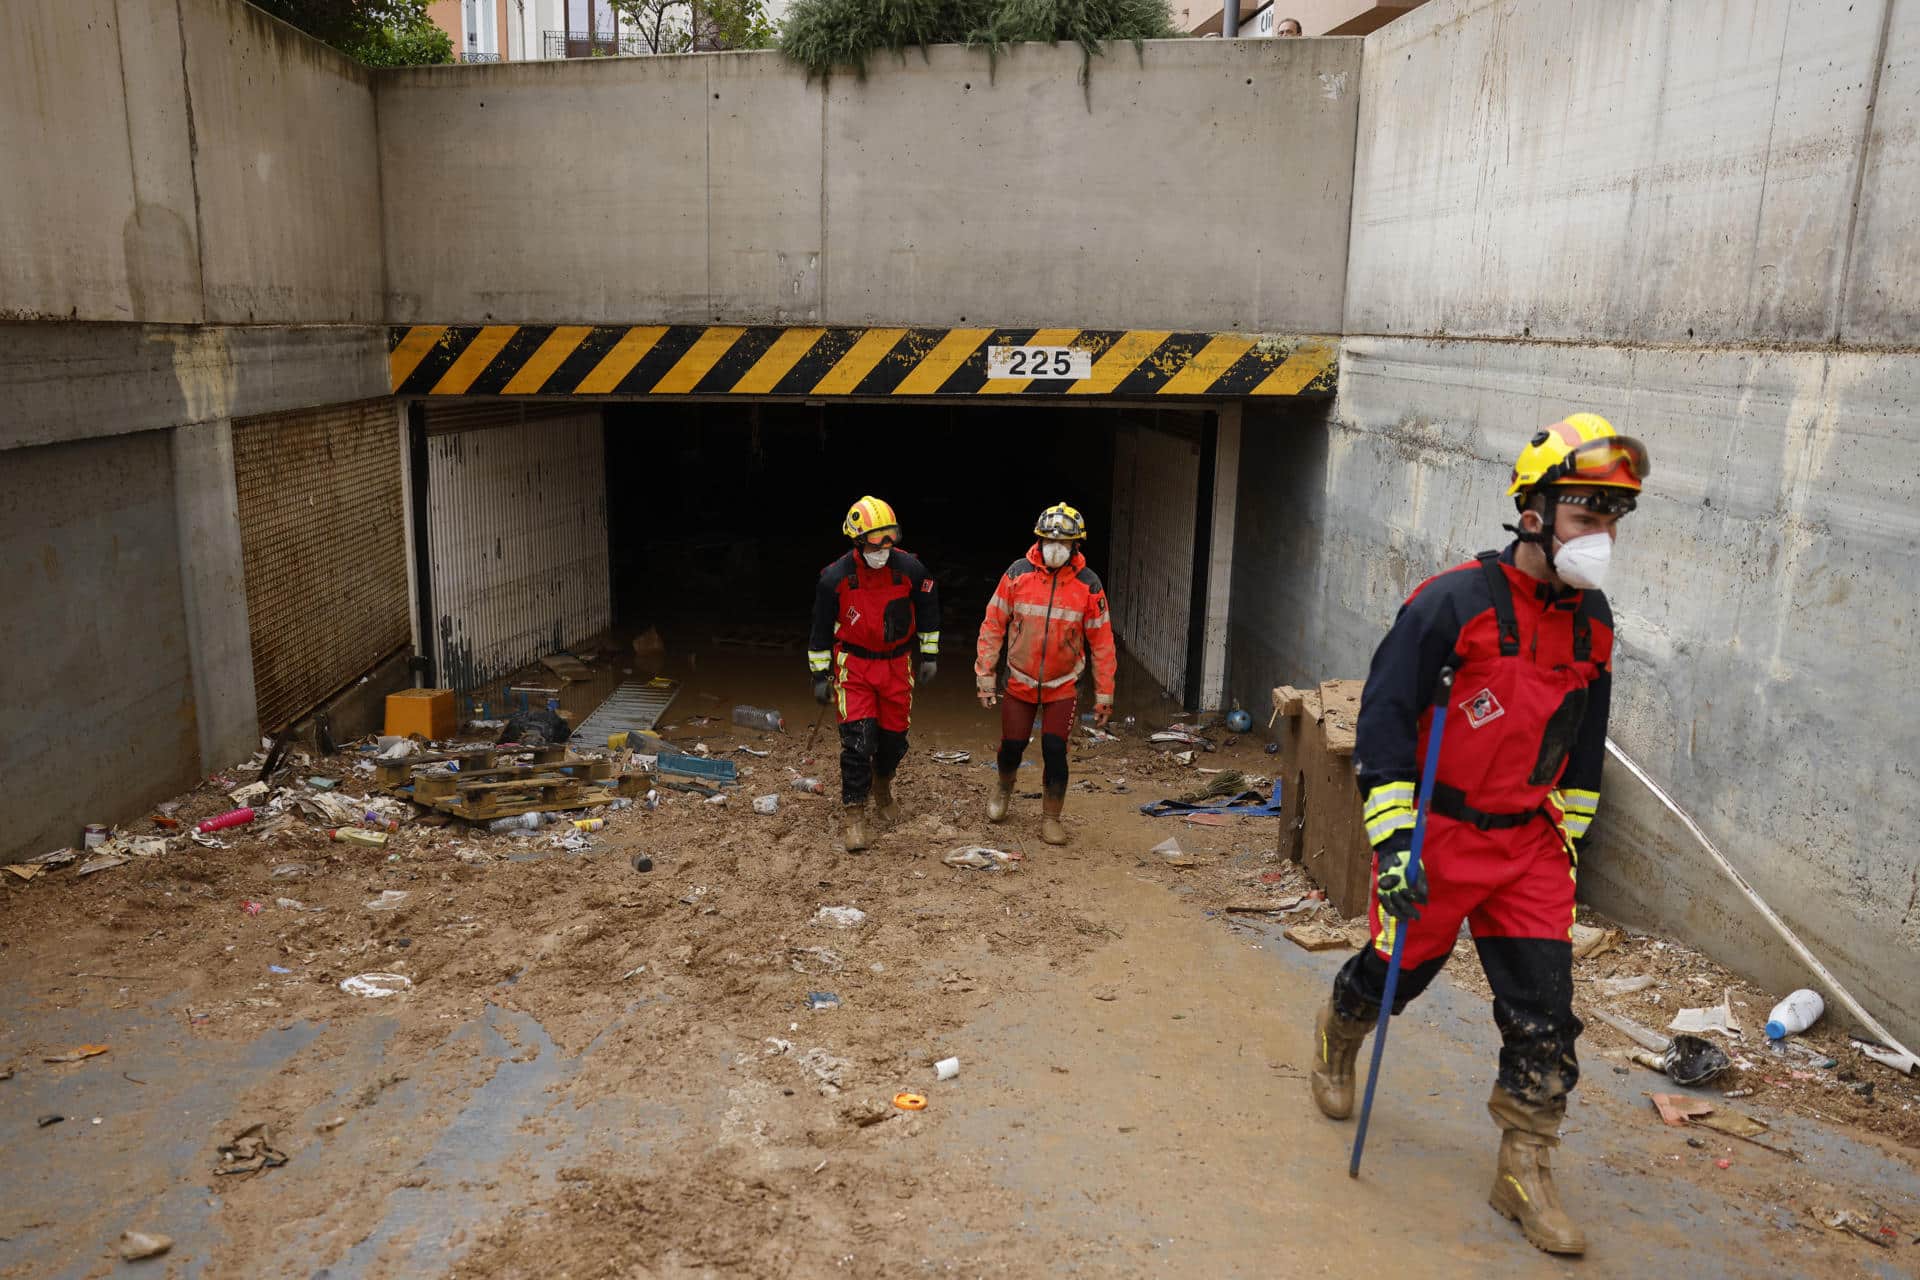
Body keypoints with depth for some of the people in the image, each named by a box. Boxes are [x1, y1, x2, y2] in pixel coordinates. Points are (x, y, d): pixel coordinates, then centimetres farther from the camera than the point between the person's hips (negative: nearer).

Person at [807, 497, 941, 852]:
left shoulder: (910, 568, -10)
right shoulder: (835, 577, -14)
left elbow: (928, 609, 6)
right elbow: (821, 628, -2)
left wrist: (930, 656, 6)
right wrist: (820, 675, -1)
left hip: (897, 664, 2)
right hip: (854, 666, -2)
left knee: (894, 736, 10)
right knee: (857, 739, -12)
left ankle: (882, 784, 42)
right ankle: (853, 814, -2)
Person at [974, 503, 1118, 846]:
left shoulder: (1088, 584, -10)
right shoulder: (1018, 573, -10)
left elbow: (1102, 642, -3)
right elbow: (993, 625, -3)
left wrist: (1103, 695, -2)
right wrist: (986, 676, -3)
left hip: (1062, 686, 0)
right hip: (1019, 681, 1)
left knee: (1055, 750, -5)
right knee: (1012, 745, 8)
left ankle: (1051, 818, 13)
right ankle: (1004, 790, 40)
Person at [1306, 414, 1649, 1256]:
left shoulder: (1592, 622, 5)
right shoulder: (1454, 602, -17)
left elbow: (1582, 745, 17)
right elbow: (1384, 715, -17)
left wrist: (1569, 840, 18)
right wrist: (1393, 839, -20)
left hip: (1529, 841, 5)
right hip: (1439, 833, -5)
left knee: (1544, 1011, 2)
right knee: (1396, 970, 12)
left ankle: (1525, 1171, 16)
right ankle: (1336, 1038, 45)